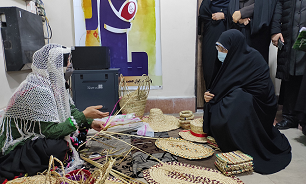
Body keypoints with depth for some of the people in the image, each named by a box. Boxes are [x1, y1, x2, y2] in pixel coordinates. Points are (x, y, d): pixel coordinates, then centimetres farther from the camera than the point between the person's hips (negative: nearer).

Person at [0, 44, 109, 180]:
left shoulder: (53, 84, -3)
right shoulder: (36, 91, -30)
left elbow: (70, 109, 7)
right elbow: (52, 131, -31)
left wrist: (90, 122, -6)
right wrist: (83, 115, -27)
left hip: (36, 138, 8)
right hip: (15, 148, -8)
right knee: (59, 146, -32)